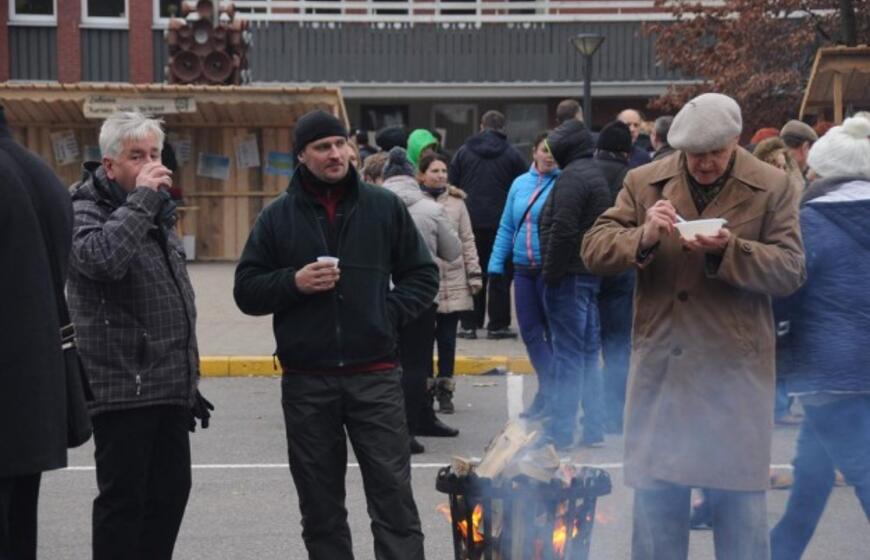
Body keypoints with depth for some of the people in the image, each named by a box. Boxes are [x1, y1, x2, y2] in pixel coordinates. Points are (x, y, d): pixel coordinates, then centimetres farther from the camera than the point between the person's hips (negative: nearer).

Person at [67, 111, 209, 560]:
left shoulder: (158, 213, 18)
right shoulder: (85, 210, -8)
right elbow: (102, 258, -33)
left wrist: (189, 379, 23)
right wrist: (141, 199, -23)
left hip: (169, 388, 8)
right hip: (123, 385, -8)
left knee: (171, 489, 12)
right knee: (123, 498, -3)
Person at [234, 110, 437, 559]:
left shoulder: (384, 206, 5)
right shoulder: (278, 216, 5)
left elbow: (422, 276, 11)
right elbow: (246, 291, 6)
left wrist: (388, 315, -5)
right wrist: (293, 282, -12)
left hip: (375, 375, -1)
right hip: (306, 382, 1)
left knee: (394, 501, -1)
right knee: (321, 510, 9)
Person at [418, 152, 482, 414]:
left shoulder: (456, 202, 9)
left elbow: (467, 240, 11)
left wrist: (474, 275, 7)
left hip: (453, 282, 3)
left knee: (447, 338, 7)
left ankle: (445, 389, 14)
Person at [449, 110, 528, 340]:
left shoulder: (464, 151, 5)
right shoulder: (511, 154, 0)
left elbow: (451, 185, 4)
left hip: (471, 221, 2)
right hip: (501, 223, -2)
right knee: (500, 275, 5)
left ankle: (469, 325, 7)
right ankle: (498, 325, 4)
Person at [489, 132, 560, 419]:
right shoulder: (520, 183, 12)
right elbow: (507, 228, 15)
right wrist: (496, 266, 8)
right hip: (524, 269, 5)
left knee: (553, 330, 2)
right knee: (530, 331, 6)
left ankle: (549, 392, 11)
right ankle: (549, 389, 15)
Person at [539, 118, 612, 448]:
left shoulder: (572, 176, -13)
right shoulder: (596, 174, 17)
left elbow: (563, 229, -21)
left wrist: (551, 273, -16)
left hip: (570, 276, -9)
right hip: (593, 274, 9)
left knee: (567, 354, -7)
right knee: (589, 353, 12)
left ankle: (560, 431, -4)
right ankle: (593, 430, 16)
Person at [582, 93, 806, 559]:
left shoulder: (773, 188, -1)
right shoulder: (643, 183, 4)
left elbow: (791, 271, -6)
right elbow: (593, 249, 0)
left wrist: (727, 251, -22)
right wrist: (643, 237, -20)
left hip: (735, 368, -2)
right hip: (660, 365, 2)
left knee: (739, 497, 6)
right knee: (655, 493, 10)